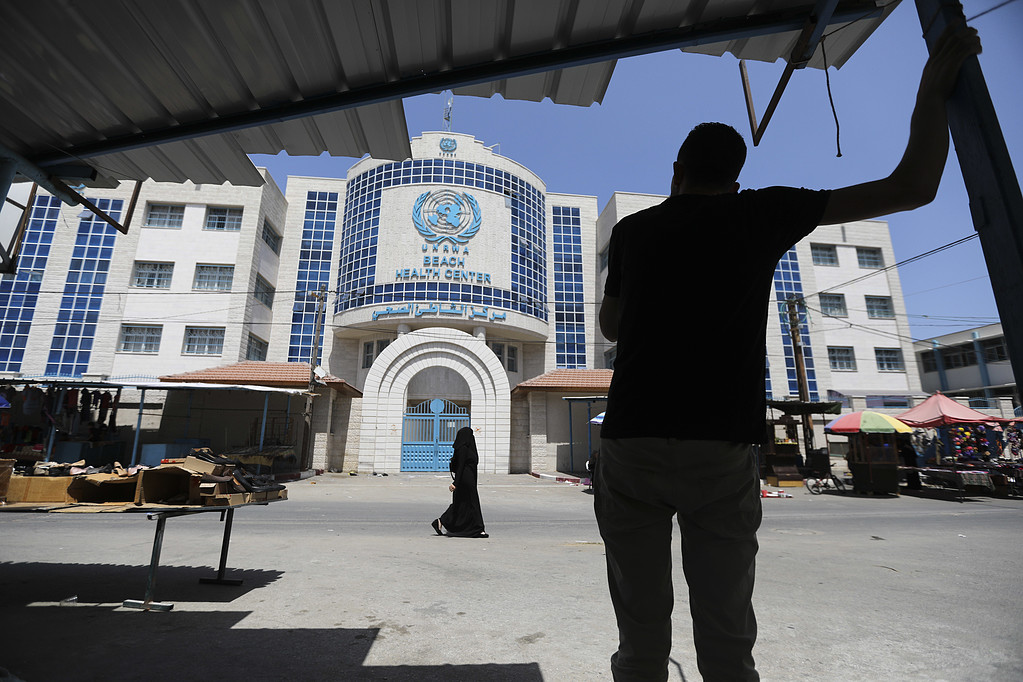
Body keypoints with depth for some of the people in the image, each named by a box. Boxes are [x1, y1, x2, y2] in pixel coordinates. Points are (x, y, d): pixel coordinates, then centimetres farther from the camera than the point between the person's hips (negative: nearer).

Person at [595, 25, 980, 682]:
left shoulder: (633, 230, 13)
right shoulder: (762, 214, 8)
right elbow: (912, 187, 14)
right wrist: (934, 90, 28)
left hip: (632, 445, 1)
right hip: (723, 454, 0)